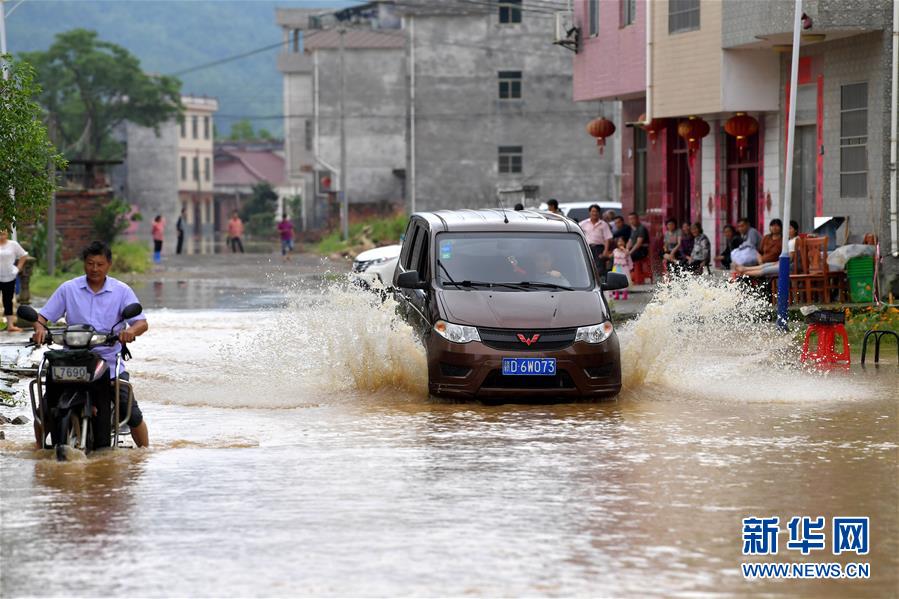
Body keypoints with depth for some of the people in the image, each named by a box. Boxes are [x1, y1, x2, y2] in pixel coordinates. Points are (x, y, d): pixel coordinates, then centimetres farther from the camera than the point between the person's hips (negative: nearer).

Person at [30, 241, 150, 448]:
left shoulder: (122, 291, 4)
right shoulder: (68, 289, 7)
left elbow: (142, 323, -4)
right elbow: (43, 316, 5)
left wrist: (131, 331, -28)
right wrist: (40, 328, -19)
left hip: (109, 362, -1)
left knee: (132, 413, -13)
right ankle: (39, 448, 11)